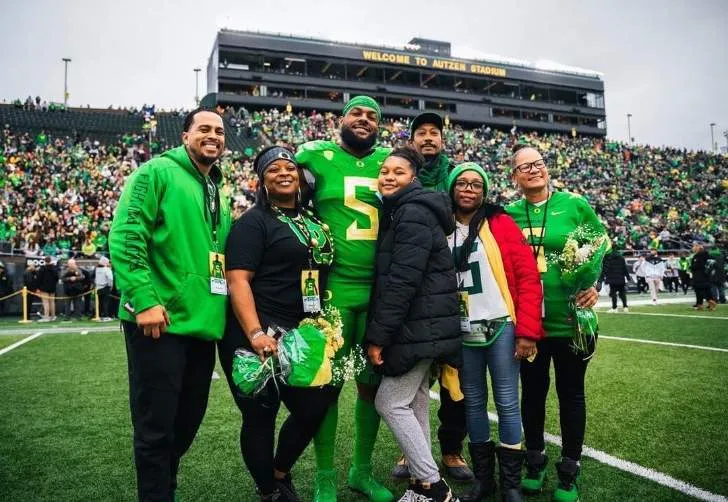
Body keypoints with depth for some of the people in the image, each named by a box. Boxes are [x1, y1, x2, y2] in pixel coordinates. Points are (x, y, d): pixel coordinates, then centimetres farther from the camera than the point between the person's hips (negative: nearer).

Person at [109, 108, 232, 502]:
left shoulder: (218, 193, 18)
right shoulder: (157, 172, -6)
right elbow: (125, 237, -15)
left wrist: (222, 308, 14)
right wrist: (145, 299, -21)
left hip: (202, 323, 8)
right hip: (160, 321, -8)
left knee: (188, 418, 18)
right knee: (156, 426, 1)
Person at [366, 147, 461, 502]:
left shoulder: (413, 213, -15)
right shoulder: (399, 211, 17)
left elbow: (402, 280, -22)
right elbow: (388, 275, 19)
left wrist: (378, 334, -20)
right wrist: (383, 331, 15)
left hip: (419, 326, -10)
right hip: (421, 326, 10)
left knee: (389, 403, -5)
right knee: (414, 402, 15)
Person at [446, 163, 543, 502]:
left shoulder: (501, 224, -3)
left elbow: (528, 277, -7)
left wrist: (527, 331, -12)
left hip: (501, 327, -3)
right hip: (463, 333, 3)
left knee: (507, 403, 3)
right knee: (474, 403, 11)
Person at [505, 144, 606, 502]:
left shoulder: (575, 205, -2)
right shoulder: (508, 214, 3)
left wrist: (595, 285, -8)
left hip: (571, 318, -1)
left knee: (570, 393, 10)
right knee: (533, 391, 13)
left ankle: (569, 471, 27)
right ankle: (535, 460, 33)